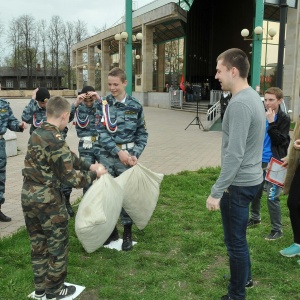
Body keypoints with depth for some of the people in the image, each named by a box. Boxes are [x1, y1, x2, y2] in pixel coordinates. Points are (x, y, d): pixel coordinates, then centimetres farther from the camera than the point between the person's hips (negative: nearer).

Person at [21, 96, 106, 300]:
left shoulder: (38, 134, 6)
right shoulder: (56, 140, -22)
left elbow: (68, 157, 14)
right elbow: (71, 178, -18)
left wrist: (89, 165, 11)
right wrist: (94, 173, -5)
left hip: (29, 197, 9)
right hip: (48, 200, -8)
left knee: (38, 244, 21)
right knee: (58, 246, 11)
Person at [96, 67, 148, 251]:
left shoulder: (135, 106, -2)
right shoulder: (103, 104, -2)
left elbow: (142, 133, 2)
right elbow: (102, 132, -9)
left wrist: (135, 154, -10)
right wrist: (118, 152, -17)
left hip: (127, 157, -1)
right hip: (107, 157, 1)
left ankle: (127, 232, 20)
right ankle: (111, 229, 27)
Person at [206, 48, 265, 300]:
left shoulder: (239, 103, -23)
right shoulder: (253, 96, 9)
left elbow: (234, 154, -27)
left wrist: (217, 191, -23)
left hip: (239, 183, -10)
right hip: (250, 178, 10)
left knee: (235, 241, 5)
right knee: (238, 236, 25)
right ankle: (245, 277, 44)